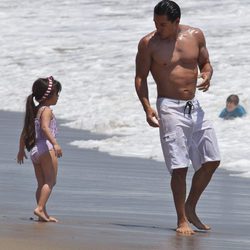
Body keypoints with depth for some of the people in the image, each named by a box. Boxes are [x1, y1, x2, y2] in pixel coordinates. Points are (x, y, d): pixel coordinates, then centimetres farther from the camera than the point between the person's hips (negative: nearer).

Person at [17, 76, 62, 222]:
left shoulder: (34, 111, 19)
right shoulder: (46, 110, -7)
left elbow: (25, 132, 24)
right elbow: (45, 127, -25)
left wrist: (21, 150, 33)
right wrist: (55, 144, -35)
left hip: (34, 150, 9)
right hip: (46, 148, -9)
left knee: (42, 184, 11)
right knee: (50, 181, -11)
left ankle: (43, 214, 10)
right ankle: (40, 208, -25)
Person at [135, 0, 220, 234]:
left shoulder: (195, 36, 4)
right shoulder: (149, 43, -6)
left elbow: (205, 63, 16)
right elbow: (140, 78, -3)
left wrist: (207, 74, -8)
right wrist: (147, 108, -15)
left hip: (194, 107, 5)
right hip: (169, 108, -5)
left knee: (211, 161, 7)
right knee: (179, 167, -8)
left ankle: (190, 208, 23)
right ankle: (182, 220, 1)